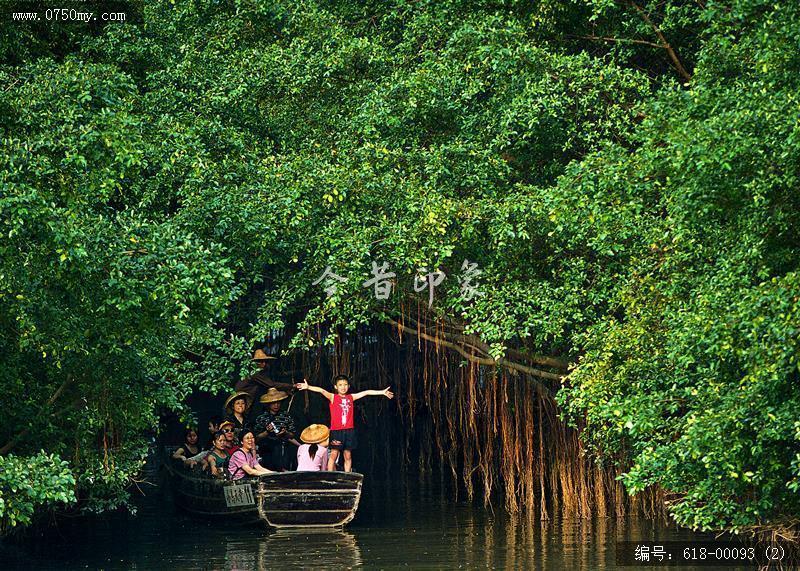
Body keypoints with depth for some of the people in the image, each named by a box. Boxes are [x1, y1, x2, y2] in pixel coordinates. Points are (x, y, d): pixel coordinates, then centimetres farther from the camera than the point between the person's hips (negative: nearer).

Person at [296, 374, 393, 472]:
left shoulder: (351, 397, 11)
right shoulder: (333, 397, 2)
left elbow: (366, 392, 15)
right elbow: (322, 391, -14)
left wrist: (382, 392, 17)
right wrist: (308, 387, -27)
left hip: (349, 430, 4)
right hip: (336, 430, -3)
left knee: (348, 456, 7)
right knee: (333, 455, -6)